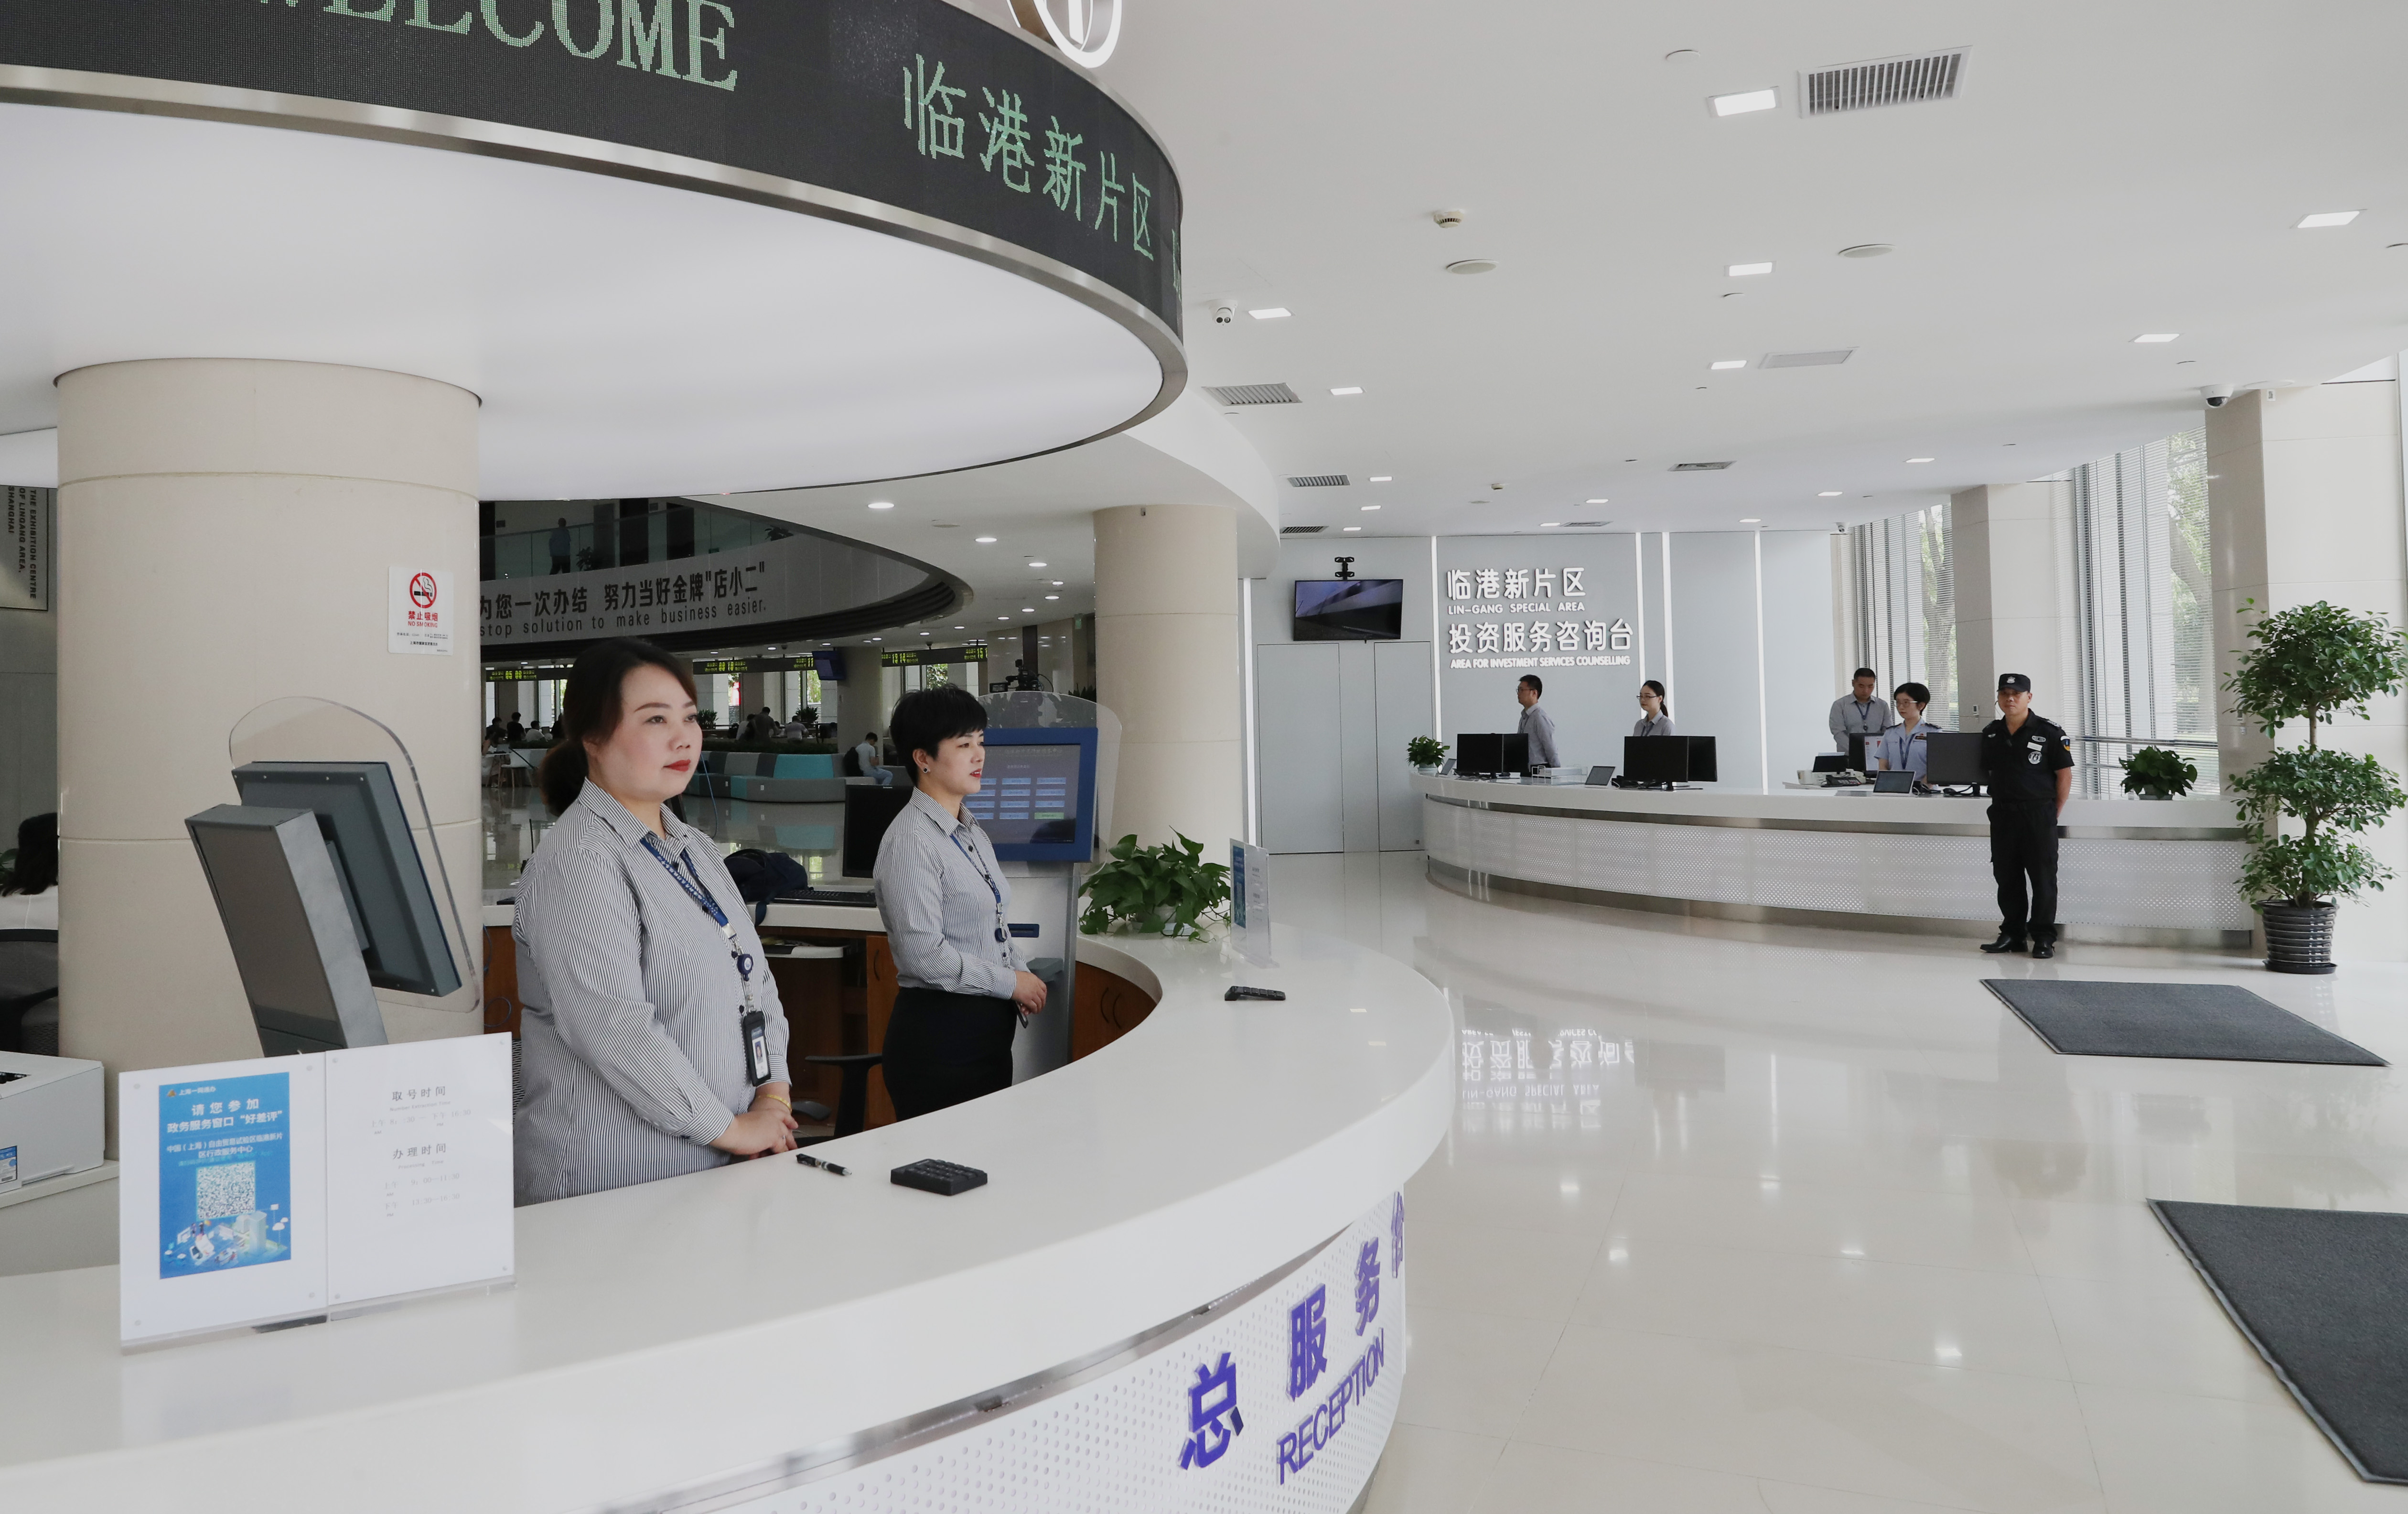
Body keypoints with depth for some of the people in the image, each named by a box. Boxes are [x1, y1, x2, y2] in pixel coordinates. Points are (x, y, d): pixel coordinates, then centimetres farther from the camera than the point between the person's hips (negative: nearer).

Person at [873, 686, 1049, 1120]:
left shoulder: (972, 834, 14)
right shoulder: (911, 841, -15)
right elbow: (925, 954, -22)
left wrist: (1021, 977, 1)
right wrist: (1010, 983, -14)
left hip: (989, 1031, 9)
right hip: (938, 1037, -9)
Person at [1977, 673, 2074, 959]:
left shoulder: (2050, 732, -4)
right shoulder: (1990, 734, 10)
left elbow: (2064, 775, -3)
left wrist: (2054, 814, -4)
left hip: (2038, 814, -5)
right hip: (2002, 814, 5)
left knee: (2043, 878, -1)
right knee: (2006, 877, 9)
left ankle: (2043, 938, 6)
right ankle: (2012, 934, 19)